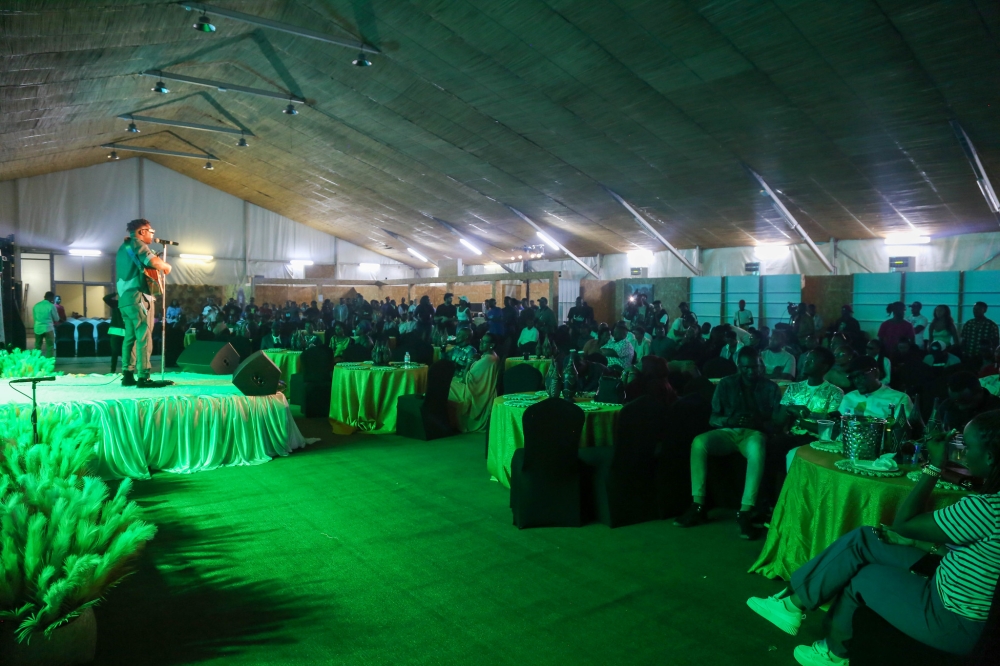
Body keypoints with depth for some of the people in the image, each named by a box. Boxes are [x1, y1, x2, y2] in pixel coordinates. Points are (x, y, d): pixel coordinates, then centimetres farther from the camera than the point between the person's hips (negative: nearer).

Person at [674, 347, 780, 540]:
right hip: (728, 432, 2)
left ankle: (746, 512, -40)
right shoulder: (726, 384, 13)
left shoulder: (770, 387, 10)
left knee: (757, 449, -40)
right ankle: (698, 506, -26)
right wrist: (728, 420, -14)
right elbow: (712, 418, 9)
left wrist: (759, 422, -19)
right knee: (699, 442, -31)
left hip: (753, 433, -2)